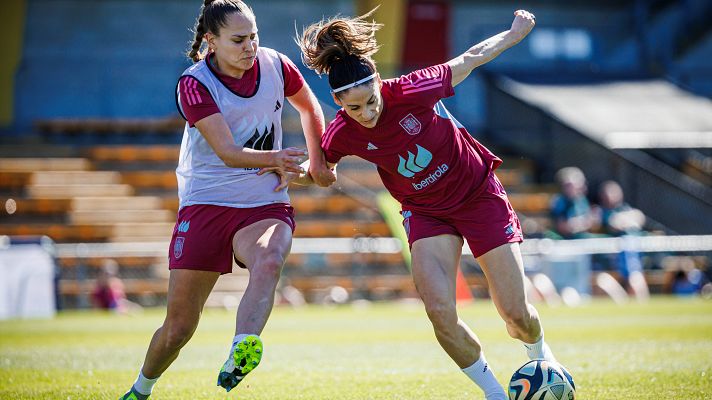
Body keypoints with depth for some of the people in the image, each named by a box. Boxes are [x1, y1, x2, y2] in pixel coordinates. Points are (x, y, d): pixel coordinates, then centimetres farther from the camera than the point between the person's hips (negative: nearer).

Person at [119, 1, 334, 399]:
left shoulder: (274, 64, -1)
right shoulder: (195, 84, -12)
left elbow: (309, 106, 22)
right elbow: (229, 153, -23)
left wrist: (318, 161, 15)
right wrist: (274, 159, -41)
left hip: (266, 206, 2)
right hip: (206, 205, -2)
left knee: (269, 262, -36)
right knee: (178, 328, 1)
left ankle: (239, 357, -54)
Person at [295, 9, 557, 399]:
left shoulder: (411, 92, -29)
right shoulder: (342, 134, -20)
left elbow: (470, 59, -12)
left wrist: (515, 33, 1)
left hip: (479, 194, -2)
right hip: (425, 212, 2)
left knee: (516, 315, -1)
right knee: (440, 312, -20)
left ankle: (540, 354, 37)